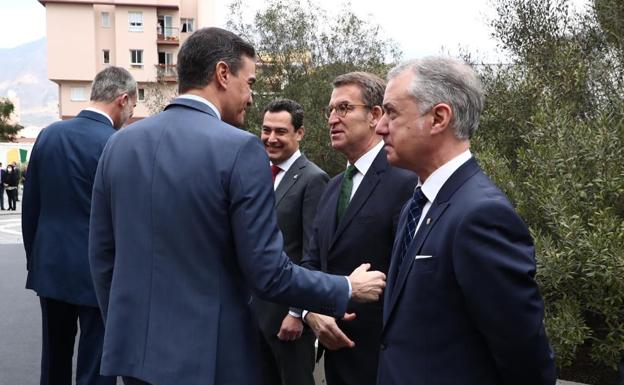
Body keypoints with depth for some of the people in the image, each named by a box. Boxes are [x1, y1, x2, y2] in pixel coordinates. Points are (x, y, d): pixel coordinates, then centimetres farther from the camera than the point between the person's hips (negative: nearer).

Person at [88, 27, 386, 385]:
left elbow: (101, 256, 7)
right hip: (208, 355, -5)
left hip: (134, 348, 5)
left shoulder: (120, 143, 1)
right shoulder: (240, 148, -16)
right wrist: (348, 289, -2)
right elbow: (268, 272, -17)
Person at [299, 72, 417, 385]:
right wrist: (312, 311, -6)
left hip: (384, 352, -7)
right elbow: (313, 260, 11)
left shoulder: (407, 182, -15)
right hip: (336, 348, 7)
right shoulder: (333, 186, 12)